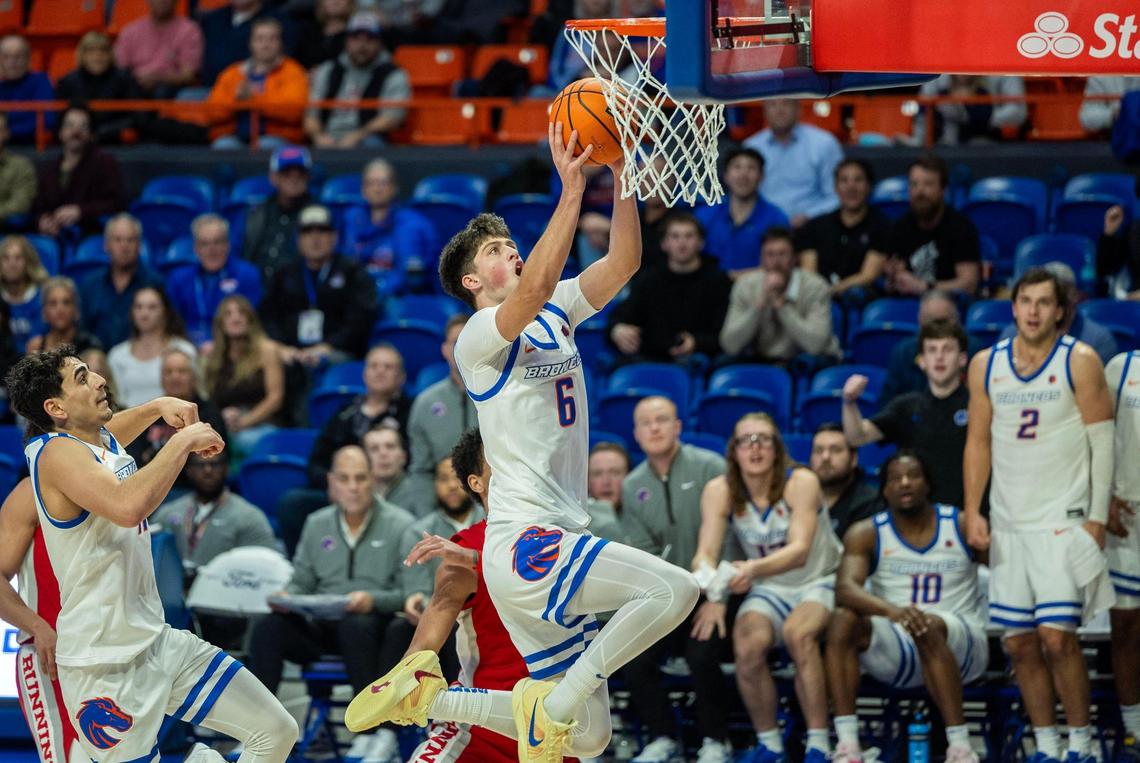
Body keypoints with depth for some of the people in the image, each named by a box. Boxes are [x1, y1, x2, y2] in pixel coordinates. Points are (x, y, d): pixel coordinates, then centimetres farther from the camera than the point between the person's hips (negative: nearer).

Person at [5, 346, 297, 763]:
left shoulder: (104, 440, 9)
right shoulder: (58, 453, -18)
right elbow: (127, 506, -37)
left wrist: (158, 407, 20)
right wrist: (184, 441, -25)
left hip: (158, 642, 9)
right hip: (106, 667, -9)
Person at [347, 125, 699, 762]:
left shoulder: (557, 314, 16)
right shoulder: (478, 337, -6)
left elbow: (624, 262, 6)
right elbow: (535, 288, -26)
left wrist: (620, 173, -6)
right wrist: (572, 189, -28)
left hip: (549, 549, 9)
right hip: (526, 543, -9)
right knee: (674, 589, -26)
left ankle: (427, 694, 20)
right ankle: (553, 701, -18)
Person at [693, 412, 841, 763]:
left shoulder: (801, 483, -18)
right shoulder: (719, 492, -8)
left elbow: (799, 550, -30)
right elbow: (706, 552, -17)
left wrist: (754, 569, -50)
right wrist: (712, 597, -40)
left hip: (819, 585, -3)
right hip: (768, 592, 3)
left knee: (797, 632, -35)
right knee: (747, 645, -28)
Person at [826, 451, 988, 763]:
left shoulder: (964, 527, 0)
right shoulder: (866, 534, 0)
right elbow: (845, 589, -19)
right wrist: (893, 611, -37)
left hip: (960, 646, -2)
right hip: (896, 653, 2)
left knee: (929, 627, -36)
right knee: (843, 620, -25)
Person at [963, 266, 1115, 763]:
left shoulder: (1079, 362, -3)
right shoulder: (985, 366, 8)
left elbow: (1102, 440, -4)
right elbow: (979, 442, 12)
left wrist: (1098, 517, -10)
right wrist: (972, 512, 3)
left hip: (1064, 517, -4)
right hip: (1008, 523, 4)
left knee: (1057, 637, -14)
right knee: (1020, 643, 4)